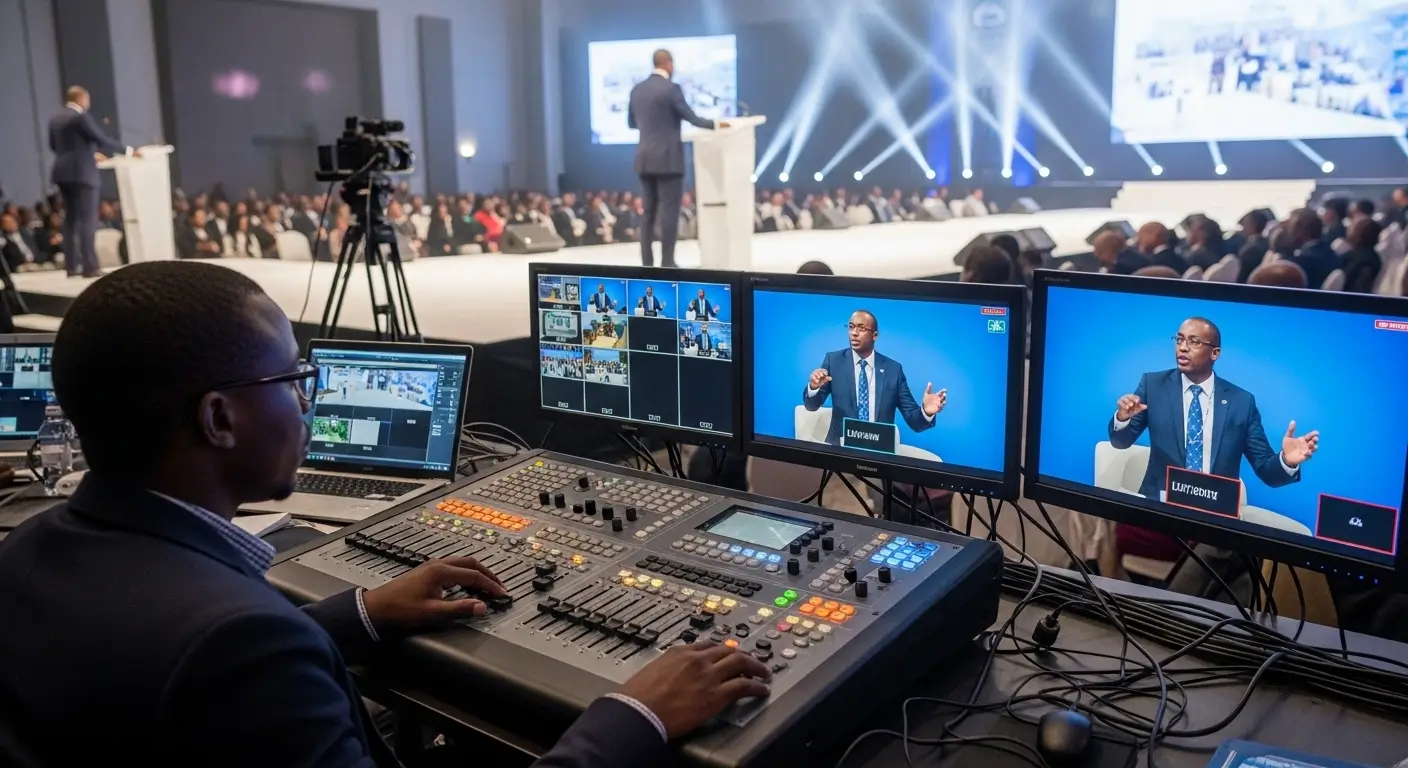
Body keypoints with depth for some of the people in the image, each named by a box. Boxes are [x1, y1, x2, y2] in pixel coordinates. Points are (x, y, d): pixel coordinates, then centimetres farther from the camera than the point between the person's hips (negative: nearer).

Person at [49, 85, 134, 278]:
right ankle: (89, 267, -11)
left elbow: (54, 146, 23)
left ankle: (72, 265, 11)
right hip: (82, 174, -8)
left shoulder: (55, 120, 15)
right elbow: (102, 139, -14)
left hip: (63, 174, 8)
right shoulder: (81, 117, -10)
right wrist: (128, 151, -6)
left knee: (71, 219, 11)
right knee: (87, 220, -8)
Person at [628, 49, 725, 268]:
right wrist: (716, 124, 5)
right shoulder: (671, 88, -10)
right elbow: (692, 118, -9)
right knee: (669, 211, -2)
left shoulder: (637, 90, 10)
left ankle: (647, 263, 10)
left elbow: (632, 123, 20)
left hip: (645, 159, 6)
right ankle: (667, 263, -2)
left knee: (649, 212, 10)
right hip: (668, 159, -6)